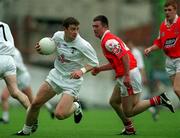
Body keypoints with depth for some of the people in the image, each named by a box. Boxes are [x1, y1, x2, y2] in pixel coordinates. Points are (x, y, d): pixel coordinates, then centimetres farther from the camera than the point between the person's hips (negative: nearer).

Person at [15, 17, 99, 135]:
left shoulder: (83, 45, -22)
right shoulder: (58, 36, -7)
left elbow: (95, 63, -11)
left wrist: (82, 70, -28)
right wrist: (41, 49, -5)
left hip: (72, 82, -5)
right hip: (56, 76, 5)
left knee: (60, 114, -20)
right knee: (35, 104, 3)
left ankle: (75, 106, 14)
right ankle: (26, 130, 29)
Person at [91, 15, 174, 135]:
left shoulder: (108, 41, -14)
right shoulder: (109, 39, 18)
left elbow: (125, 56, -25)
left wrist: (127, 76, -29)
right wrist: (99, 69, 21)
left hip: (129, 76, -10)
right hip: (123, 77, 10)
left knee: (128, 112, -7)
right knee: (114, 101, 19)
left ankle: (158, 100, -7)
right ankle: (129, 129, 24)